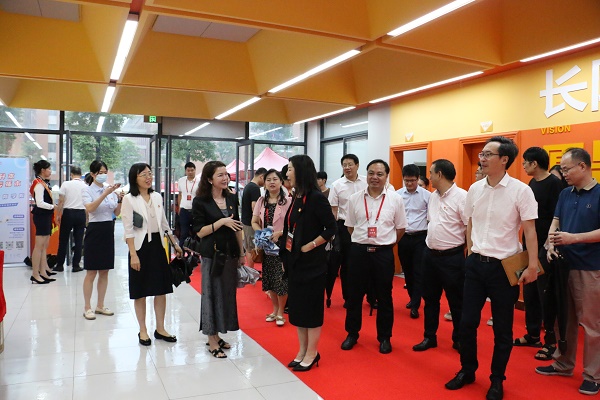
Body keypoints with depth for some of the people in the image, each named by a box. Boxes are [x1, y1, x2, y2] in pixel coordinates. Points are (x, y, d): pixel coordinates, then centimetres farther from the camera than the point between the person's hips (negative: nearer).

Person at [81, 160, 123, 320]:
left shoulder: (110, 189, 8)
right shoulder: (87, 190, -5)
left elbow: (117, 213, 10)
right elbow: (90, 208, -24)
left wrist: (120, 200, -7)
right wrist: (105, 194, -31)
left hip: (109, 230, 5)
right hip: (95, 230, -5)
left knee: (104, 271, 11)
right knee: (91, 272, 0)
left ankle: (100, 305, 22)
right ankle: (87, 307, 12)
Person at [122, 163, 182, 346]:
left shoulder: (157, 197, 8)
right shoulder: (129, 199, -7)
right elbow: (128, 229, -11)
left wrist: (176, 244, 12)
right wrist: (133, 255, -17)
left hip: (158, 245, 5)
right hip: (140, 246, -5)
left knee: (161, 289, 7)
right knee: (140, 291, 6)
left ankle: (160, 329, 20)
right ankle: (143, 331, 19)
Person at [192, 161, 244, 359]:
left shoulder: (232, 198, 6)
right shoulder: (200, 201, -8)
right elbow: (200, 231, -11)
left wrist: (242, 253, 13)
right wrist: (221, 222, -22)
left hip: (231, 253, 5)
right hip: (212, 255, -5)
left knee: (228, 293, 11)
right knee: (212, 294, 2)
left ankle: (217, 335, 27)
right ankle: (212, 342, 14)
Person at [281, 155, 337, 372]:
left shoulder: (316, 198, -15)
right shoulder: (296, 197, 8)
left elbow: (331, 228, -15)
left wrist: (310, 246, -16)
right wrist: (285, 256, 11)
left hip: (311, 262, -8)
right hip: (294, 261, 8)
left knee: (311, 306, 4)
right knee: (296, 306, 14)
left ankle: (312, 353, 18)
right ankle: (302, 350, 28)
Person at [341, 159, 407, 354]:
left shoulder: (395, 199, -3)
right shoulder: (354, 198, 1)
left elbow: (400, 228, 5)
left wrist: (386, 243, 6)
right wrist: (363, 241, 9)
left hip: (384, 253, -1)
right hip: (358, 251, 1)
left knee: (384, 297, 11)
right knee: (354, 295, 11)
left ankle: (385, 337, 27)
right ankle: (352, 333, 28)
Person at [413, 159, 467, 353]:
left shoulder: (461, 196, -16)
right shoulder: (433, 196, 9)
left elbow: (470, 227, -16)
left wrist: (468, 253, -13)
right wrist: (431, 243, 14)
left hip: (452, 257, -8)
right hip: (430, 254, 8)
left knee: (456, 301, 8)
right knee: (430, 298, 15)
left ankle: (459, 339, 25)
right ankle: (429, 337, 28)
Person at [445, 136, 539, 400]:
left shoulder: (521, 190, -10)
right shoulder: (474, 189, 4)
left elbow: (529, 230, -9)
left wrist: (532, 265, -14)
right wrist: (470, 255, 12)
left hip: (504, 267, -4)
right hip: (475, 264, 4)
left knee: (502, 329, 10)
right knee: (467, 322, 11)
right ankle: (467, 370, 31)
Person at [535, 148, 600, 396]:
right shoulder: (565, 194, 9)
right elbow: (555, 222, 7)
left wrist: (574, 238, -24)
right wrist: (551, 244, -10)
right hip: (564, 265, 6)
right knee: (565, 319, 16)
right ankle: (563, 364, 30)